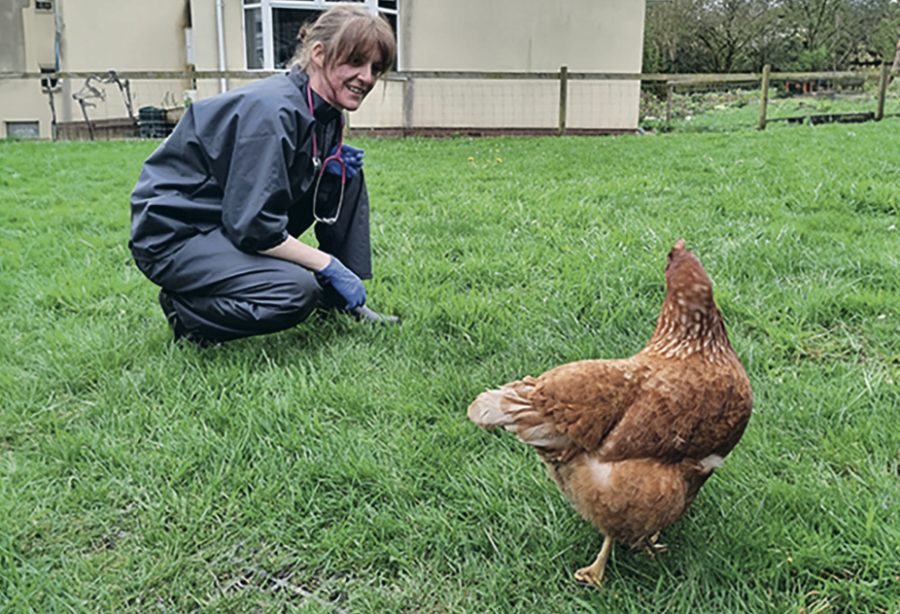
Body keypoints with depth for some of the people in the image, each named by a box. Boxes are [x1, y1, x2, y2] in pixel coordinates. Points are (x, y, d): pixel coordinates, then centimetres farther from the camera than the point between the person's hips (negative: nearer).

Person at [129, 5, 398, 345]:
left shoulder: (326, 113, 1)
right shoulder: (273, 110, -26)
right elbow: (252, 229, -28)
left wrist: (335, 168, -8)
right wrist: (328, 265, -20)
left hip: (237, 213, 9)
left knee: (347, 177, 2)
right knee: (296, 292, -31)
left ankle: (342, 302, 9)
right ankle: (185, 310, -5)